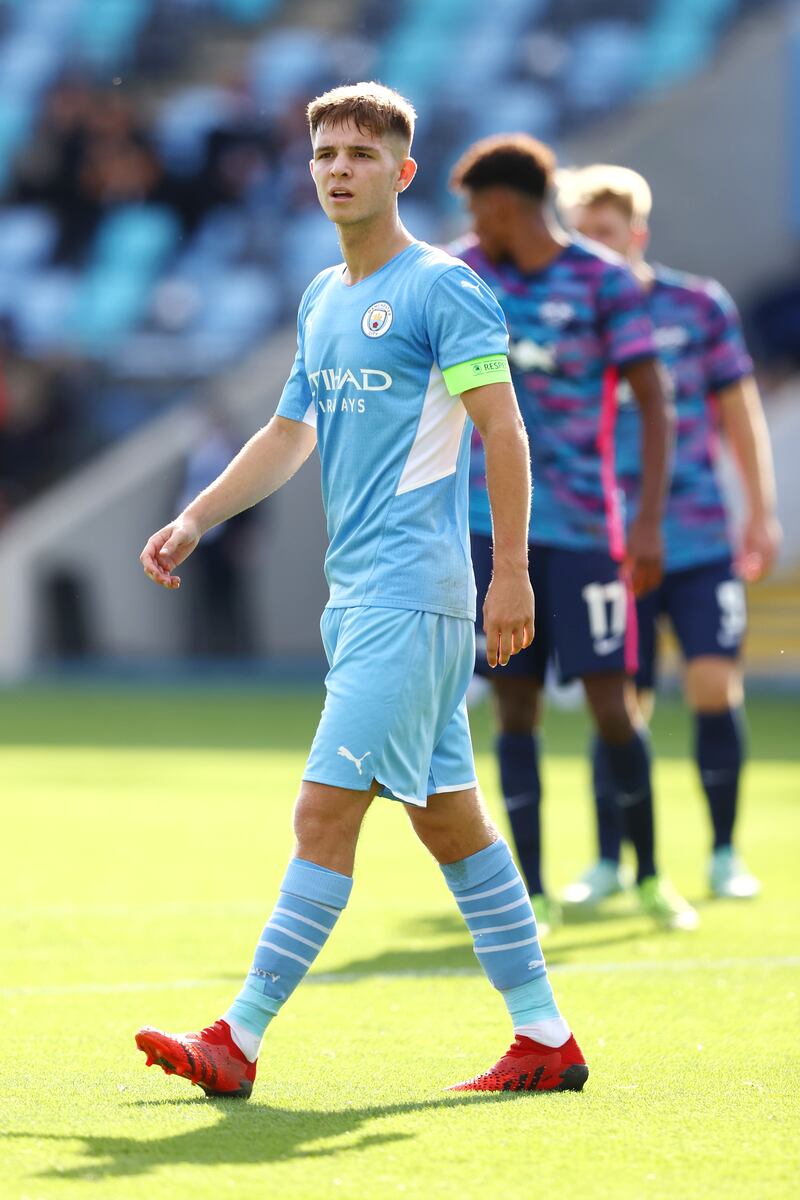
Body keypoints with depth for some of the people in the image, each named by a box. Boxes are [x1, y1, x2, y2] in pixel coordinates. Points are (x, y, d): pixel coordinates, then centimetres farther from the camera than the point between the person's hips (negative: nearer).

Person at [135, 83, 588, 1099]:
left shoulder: (442, 287, -7)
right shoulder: (322, 300, 18)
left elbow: (501, 427, -11)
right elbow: (290, 433, 28)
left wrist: (512, 575, -16)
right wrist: (194, 519, 20)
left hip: (412, 594, -9)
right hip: (358, 595, 9)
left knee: (326, 809, -10)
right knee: (450, 816, 9)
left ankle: (241, 1040, -10)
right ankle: (545, 1039, 13)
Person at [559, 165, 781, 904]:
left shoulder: (700, 307, 2)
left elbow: (738, 410, 10)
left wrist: (762, 511, 6)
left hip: (701, 540, 0)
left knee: (715, 684, -10)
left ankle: (724, 855, 6)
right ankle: (609, 862, 15)